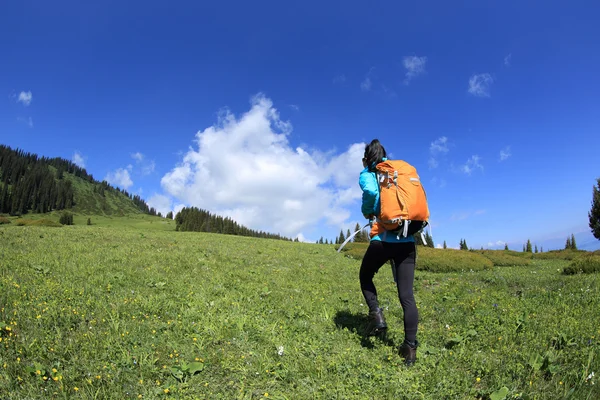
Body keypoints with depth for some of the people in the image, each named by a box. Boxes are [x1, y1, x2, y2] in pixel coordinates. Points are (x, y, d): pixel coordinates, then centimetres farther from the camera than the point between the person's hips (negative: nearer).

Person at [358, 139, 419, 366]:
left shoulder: (367, 175, 3)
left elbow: (371, 192, -20)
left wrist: (367, 211, -3)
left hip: (383, 240, -4)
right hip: (407, 241, 4)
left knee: (365, 277, 24)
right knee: (406, 296, 7)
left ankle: (376, 314, 6)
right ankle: (410, 348, 8)